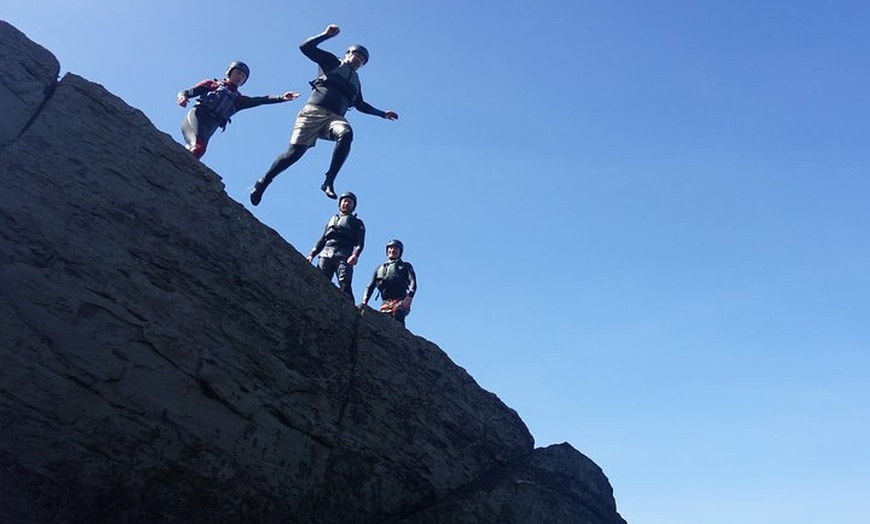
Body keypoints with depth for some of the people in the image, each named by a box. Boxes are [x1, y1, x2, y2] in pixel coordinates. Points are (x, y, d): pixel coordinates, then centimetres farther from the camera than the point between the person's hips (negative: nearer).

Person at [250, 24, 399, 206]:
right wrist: (326, 35, -1)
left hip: (335, 117, 4)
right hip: (314, 111, -3)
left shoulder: (355, 81, 31)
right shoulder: (332, 62, 17)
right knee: (295, 151, -14)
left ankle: (329, 182, -37)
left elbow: (360, 104, 42)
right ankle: (263, 182, 3)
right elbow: (305, 47, 8)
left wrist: (383, 114, 41)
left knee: (346, 134, -33)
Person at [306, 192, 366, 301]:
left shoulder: (357, 223, 21)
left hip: (343, 255, -4)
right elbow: (322, 240, 29)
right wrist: (312, 254, 13)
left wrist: (355, 255, -16)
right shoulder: (332, 220, 33)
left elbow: (360, 242, 5)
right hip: (325, 254, 4)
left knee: (345, 284, -20)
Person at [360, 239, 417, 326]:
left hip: (400, 302, -3)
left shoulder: (405, 266, 18)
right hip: (385, 303, 3)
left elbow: (412, 282, 2)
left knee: (398, 315, -31)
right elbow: (370, 286, 21)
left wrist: (409, 296, -19)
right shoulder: (380, 268, 27)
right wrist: (364, 302, 3)